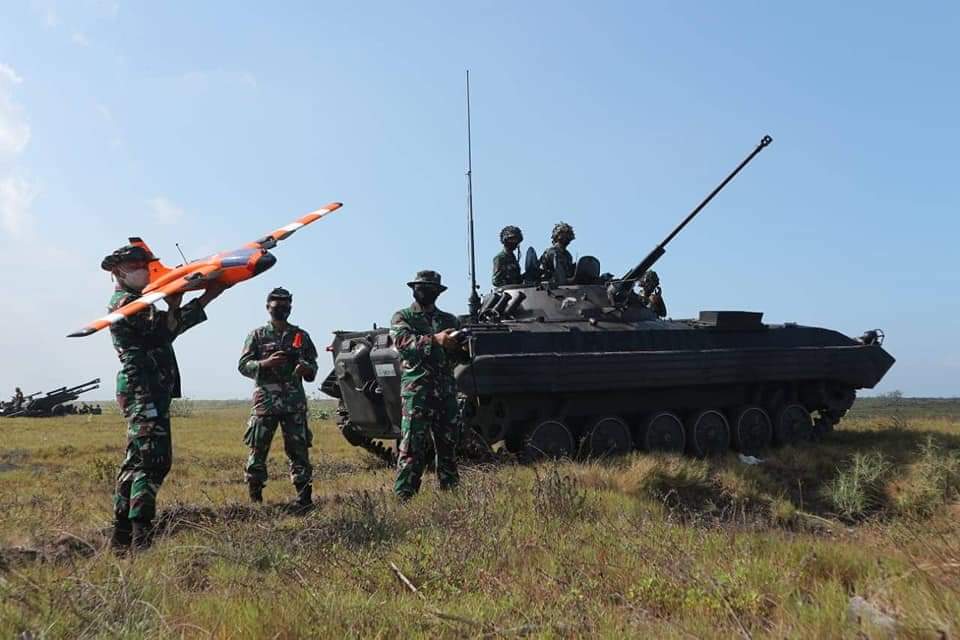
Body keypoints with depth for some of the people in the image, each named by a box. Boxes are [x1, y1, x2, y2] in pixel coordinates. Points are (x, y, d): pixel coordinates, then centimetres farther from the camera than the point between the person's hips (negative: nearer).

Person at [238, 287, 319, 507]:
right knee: (258, 448, 1)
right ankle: (255, 495, 11)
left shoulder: (301, 336, 14)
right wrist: (266, 363, -15)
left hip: (295, 401, 1)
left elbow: (313, 366, 15)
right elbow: (243, 365, 2)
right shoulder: (258, 335, 8)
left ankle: (304, 495, 2)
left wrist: (306, 369, -9)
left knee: (299, 448, -1)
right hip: (265, 399, -1)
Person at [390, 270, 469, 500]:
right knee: (412, 447, -10)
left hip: (446, 391, 4)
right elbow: (403, 342, -12)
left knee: (448, 446, 7)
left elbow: (463, 357, 15)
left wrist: (465, 344, -9)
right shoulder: (402, 317, 9)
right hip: (417, 390, -4)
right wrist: (435, 340, -27)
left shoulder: (450, 320, 19)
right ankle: (403, 498, -8)